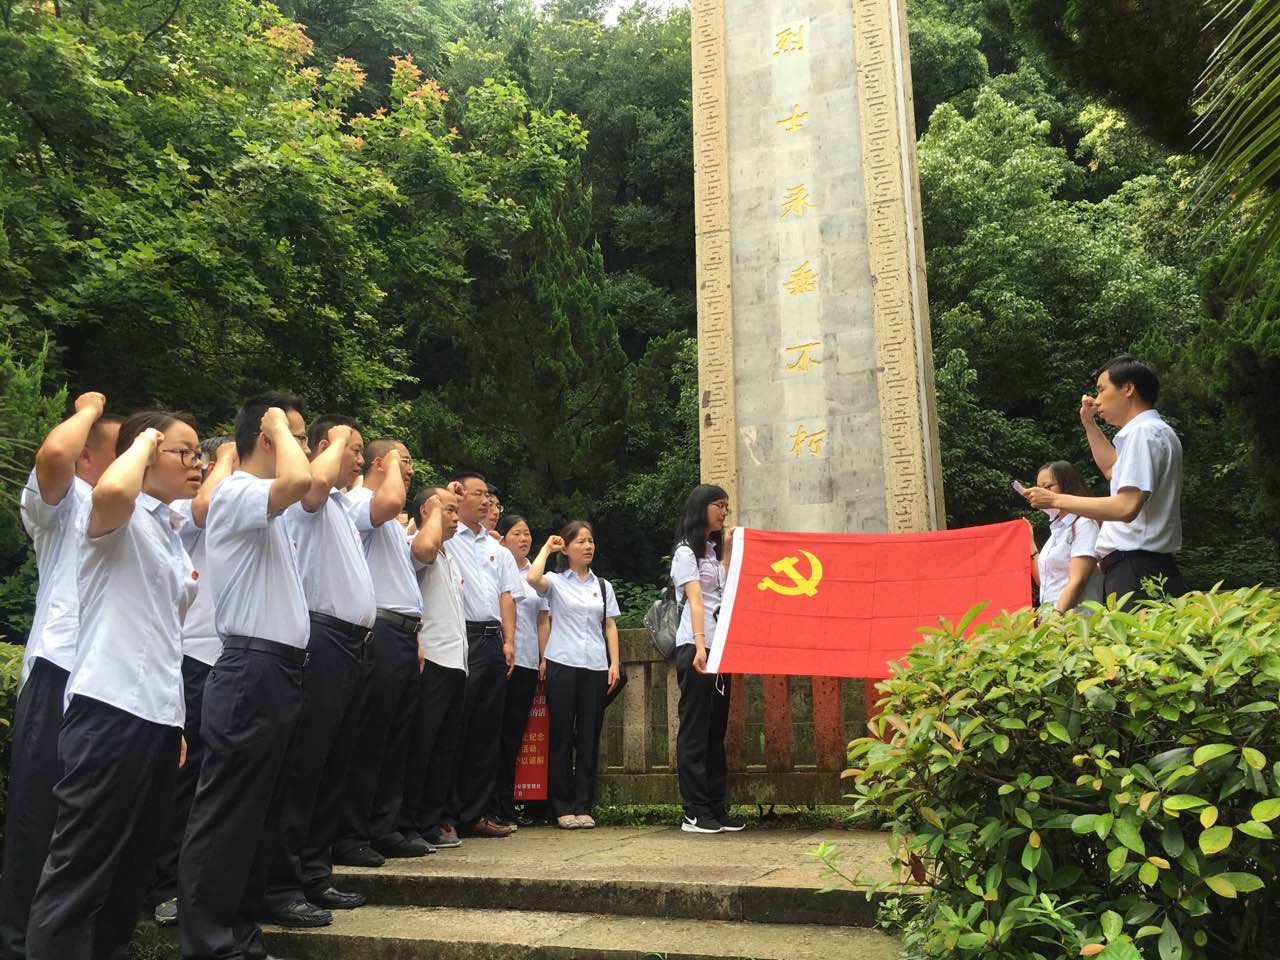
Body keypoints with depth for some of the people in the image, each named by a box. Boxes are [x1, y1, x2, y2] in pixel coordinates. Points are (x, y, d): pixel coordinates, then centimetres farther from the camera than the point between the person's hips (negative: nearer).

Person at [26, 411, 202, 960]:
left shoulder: (171, 535, 19)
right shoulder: (120, 520, -5)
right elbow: (111, 491, -33)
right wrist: (143, 440, -14)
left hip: (159, 714, 9)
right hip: (111, 710, -9)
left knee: (130, 873, 14)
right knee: (78, 874, -4)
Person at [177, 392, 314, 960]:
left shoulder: (265, 508, 19)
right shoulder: (235, 494, -12)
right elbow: (299, 481, -32)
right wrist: (279, 425, -17)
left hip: (277, 671, 10)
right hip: (251, 671, -10)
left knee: (258, 814, 14)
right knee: (226, 816, -3)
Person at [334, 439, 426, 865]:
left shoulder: (391, 523, 25)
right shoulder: (358, 501, -6)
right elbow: (391, 502, -30)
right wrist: (393, 464, -10)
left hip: (404, 634, 10)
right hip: (380, 631, -10)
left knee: (395, 739, 10)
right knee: (368, 740, -7)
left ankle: (382, 829, 17)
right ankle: (348, 835, 0)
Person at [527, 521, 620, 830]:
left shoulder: (602, 585, 16)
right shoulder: (555, 582, 4)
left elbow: (610, 627, 14)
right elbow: (532, 578, -19)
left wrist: (615, 663, 3)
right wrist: (546, 548, -4)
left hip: (595, 666, 3)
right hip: (563, 664, -3)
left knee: (589, 737, 4)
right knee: (561, 736, 0)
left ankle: (583, 807, 12)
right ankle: (562, 807, 8)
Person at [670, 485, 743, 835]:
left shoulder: (713, 550, 21)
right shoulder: (686, 551, -5)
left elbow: (726, 591, 14)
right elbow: (695, 600, -19)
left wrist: (727, 551, 16)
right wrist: (699, 646, -27)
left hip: (721, 646, 8)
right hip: (695, 647, -8)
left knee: (716, 730, 10)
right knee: (695, 730, -4)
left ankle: (717, 808, 16)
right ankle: (695, 813, 0)